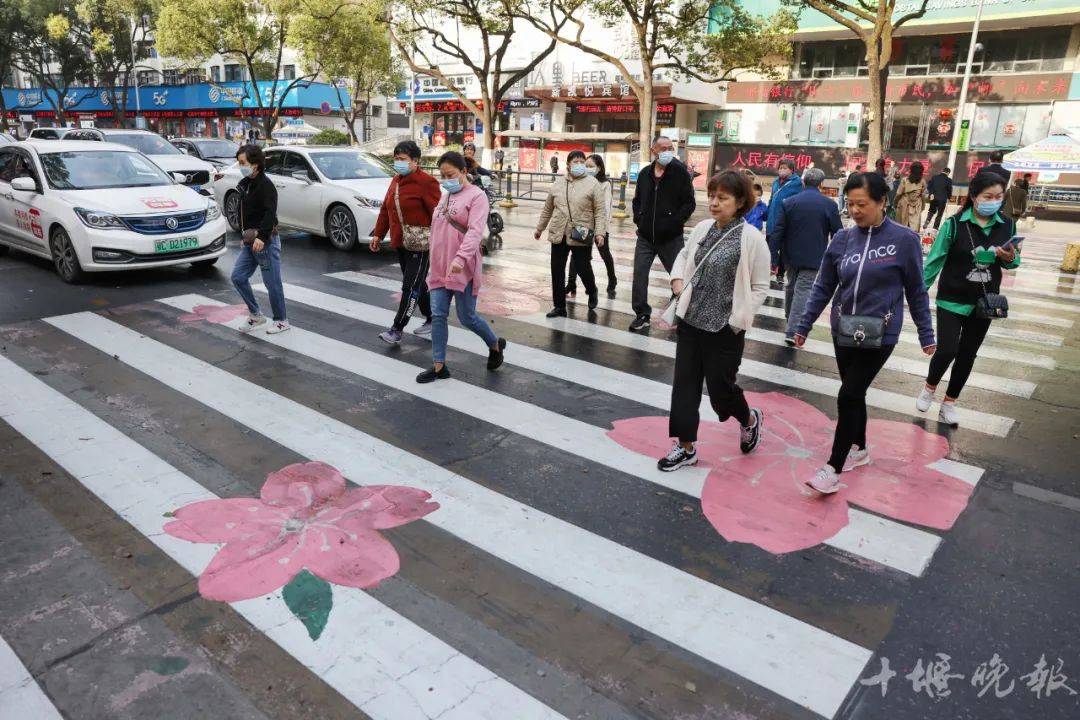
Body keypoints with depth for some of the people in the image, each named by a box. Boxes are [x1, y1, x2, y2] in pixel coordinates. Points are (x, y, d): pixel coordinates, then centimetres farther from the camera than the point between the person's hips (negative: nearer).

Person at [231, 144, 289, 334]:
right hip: (250, 240, 9)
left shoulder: (265, 185, -14)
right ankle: (256, 315, 19)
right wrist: (243, 236, 19)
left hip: (266, 241, -9)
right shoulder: (245, 184, 13)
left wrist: (262, 237, -34)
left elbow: (270, 213, -26)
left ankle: (281, 321, 12)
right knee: (238, 276, 7)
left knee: (272, 282, -2)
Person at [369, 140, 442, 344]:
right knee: (418, 284, 16)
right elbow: (385, 209, 20)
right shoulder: (396, 181, 14)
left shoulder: (426, 182, -13)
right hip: (400, 243, 9)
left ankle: (396, 330, -5)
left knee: (411, 287, -7)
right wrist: (378, 234, 19)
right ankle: (431, 321, 28)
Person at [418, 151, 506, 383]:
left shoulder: (476, 196, -8)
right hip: (439, 268, 7)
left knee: (467, 318, 2)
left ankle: (495, 345, 29)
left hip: (463, 268, -7)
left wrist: (461, 257, -34)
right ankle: (439, 366, 11)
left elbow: (475, 231, -21)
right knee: (438, 315, 3)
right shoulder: (446, 196, 16)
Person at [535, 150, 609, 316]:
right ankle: (559, 306, 17)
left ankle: (592, 292, 35)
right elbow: (548, 208, 19)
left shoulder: (593, 183, -2)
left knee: (582, 268, 2)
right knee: (557, 271, 5)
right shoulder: (558, 183, 10)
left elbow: (600, 210, -7)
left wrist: (600, 232, -16)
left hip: (581, 236, -4)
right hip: (558, 235, 4)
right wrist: (540, 228, 23)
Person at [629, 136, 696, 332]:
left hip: (671, 237, -4)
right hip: (645, 236, 4)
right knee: (639, 274, 2)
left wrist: (674, 222, -14)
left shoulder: (680, 171, -6)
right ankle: (642, 314, 13)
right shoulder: (645, 173, 8)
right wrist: (638, 219, 7)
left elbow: (689, 203, -8)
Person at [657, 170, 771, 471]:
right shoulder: (702, 228, 4)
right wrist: (677, 279, 4)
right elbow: (684, 254, 23)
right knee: (684, 386, 7)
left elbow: (760, 288, -7)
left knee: (720, 389, 6)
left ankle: (750, 419, 40)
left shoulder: (752, 238, -11)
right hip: (690, 322, 5)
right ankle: (686, 447, 21)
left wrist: (737, 320, -11)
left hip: (724, 329, -5)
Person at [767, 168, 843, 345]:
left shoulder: (789, 202, -3)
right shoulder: (830, 205, -8)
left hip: (791, 255, 3)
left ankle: (789, 317, 42)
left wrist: (773, 258, -4)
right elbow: (838, 234, -3)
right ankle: (792, 332, -11)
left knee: (791, 285, 22)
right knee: (803, 290, -3)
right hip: (813, 257, -3)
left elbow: (776, 232, -6)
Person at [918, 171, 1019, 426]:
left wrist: (1010, 258, -14)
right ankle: (929, 387, 19)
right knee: (947, 350, -12)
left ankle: (949, 403, 25)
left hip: (984, 302, 4)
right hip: (952, 300, -4)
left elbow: (1013, 262, 10)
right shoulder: (954, 224, -14)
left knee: (968, 354, 10)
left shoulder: (1007, 225, -2)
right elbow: (935, 260, -9)